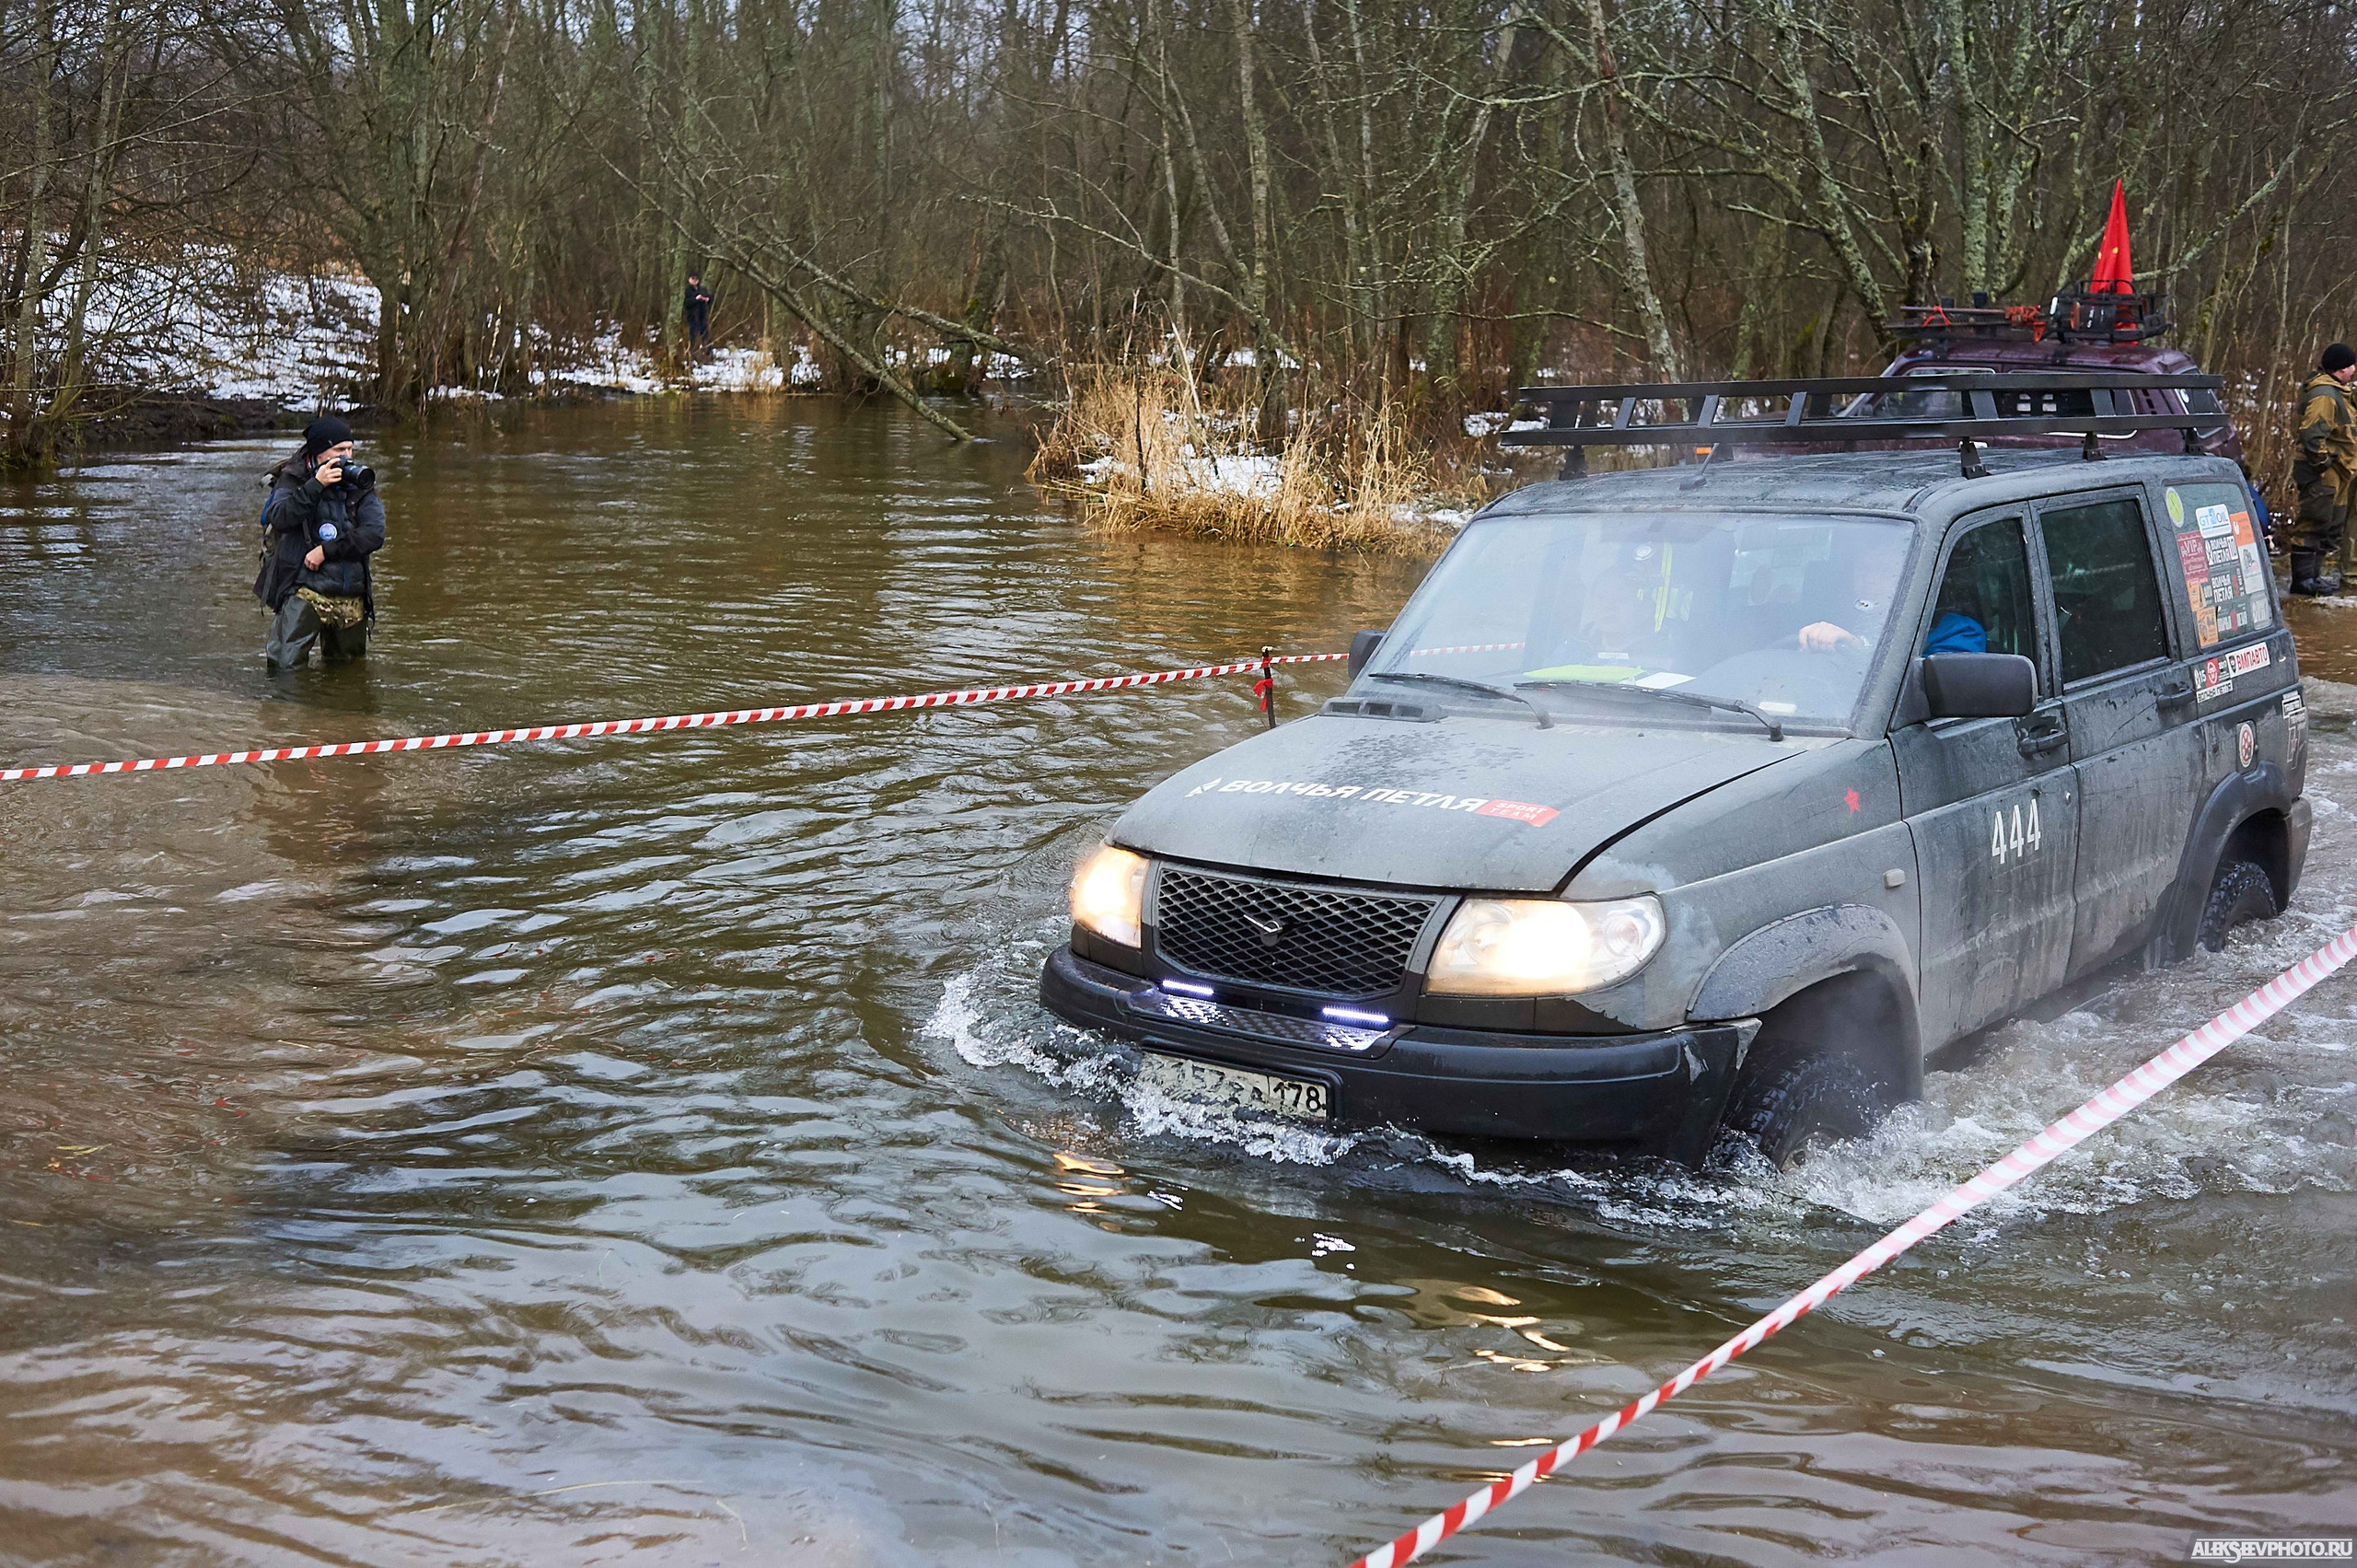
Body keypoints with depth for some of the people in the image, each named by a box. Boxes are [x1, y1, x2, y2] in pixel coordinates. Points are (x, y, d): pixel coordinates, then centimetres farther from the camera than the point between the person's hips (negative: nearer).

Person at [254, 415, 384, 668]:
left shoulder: (359, 484, 8)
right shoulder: (293, 479, 2)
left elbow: (375, 534, -5)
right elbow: (278, 518, -16)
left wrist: (327, 550, -13)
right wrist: (316, 485, -20)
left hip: (351, 597, 4)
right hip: (305, 593, -3)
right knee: (285, 667, -14)